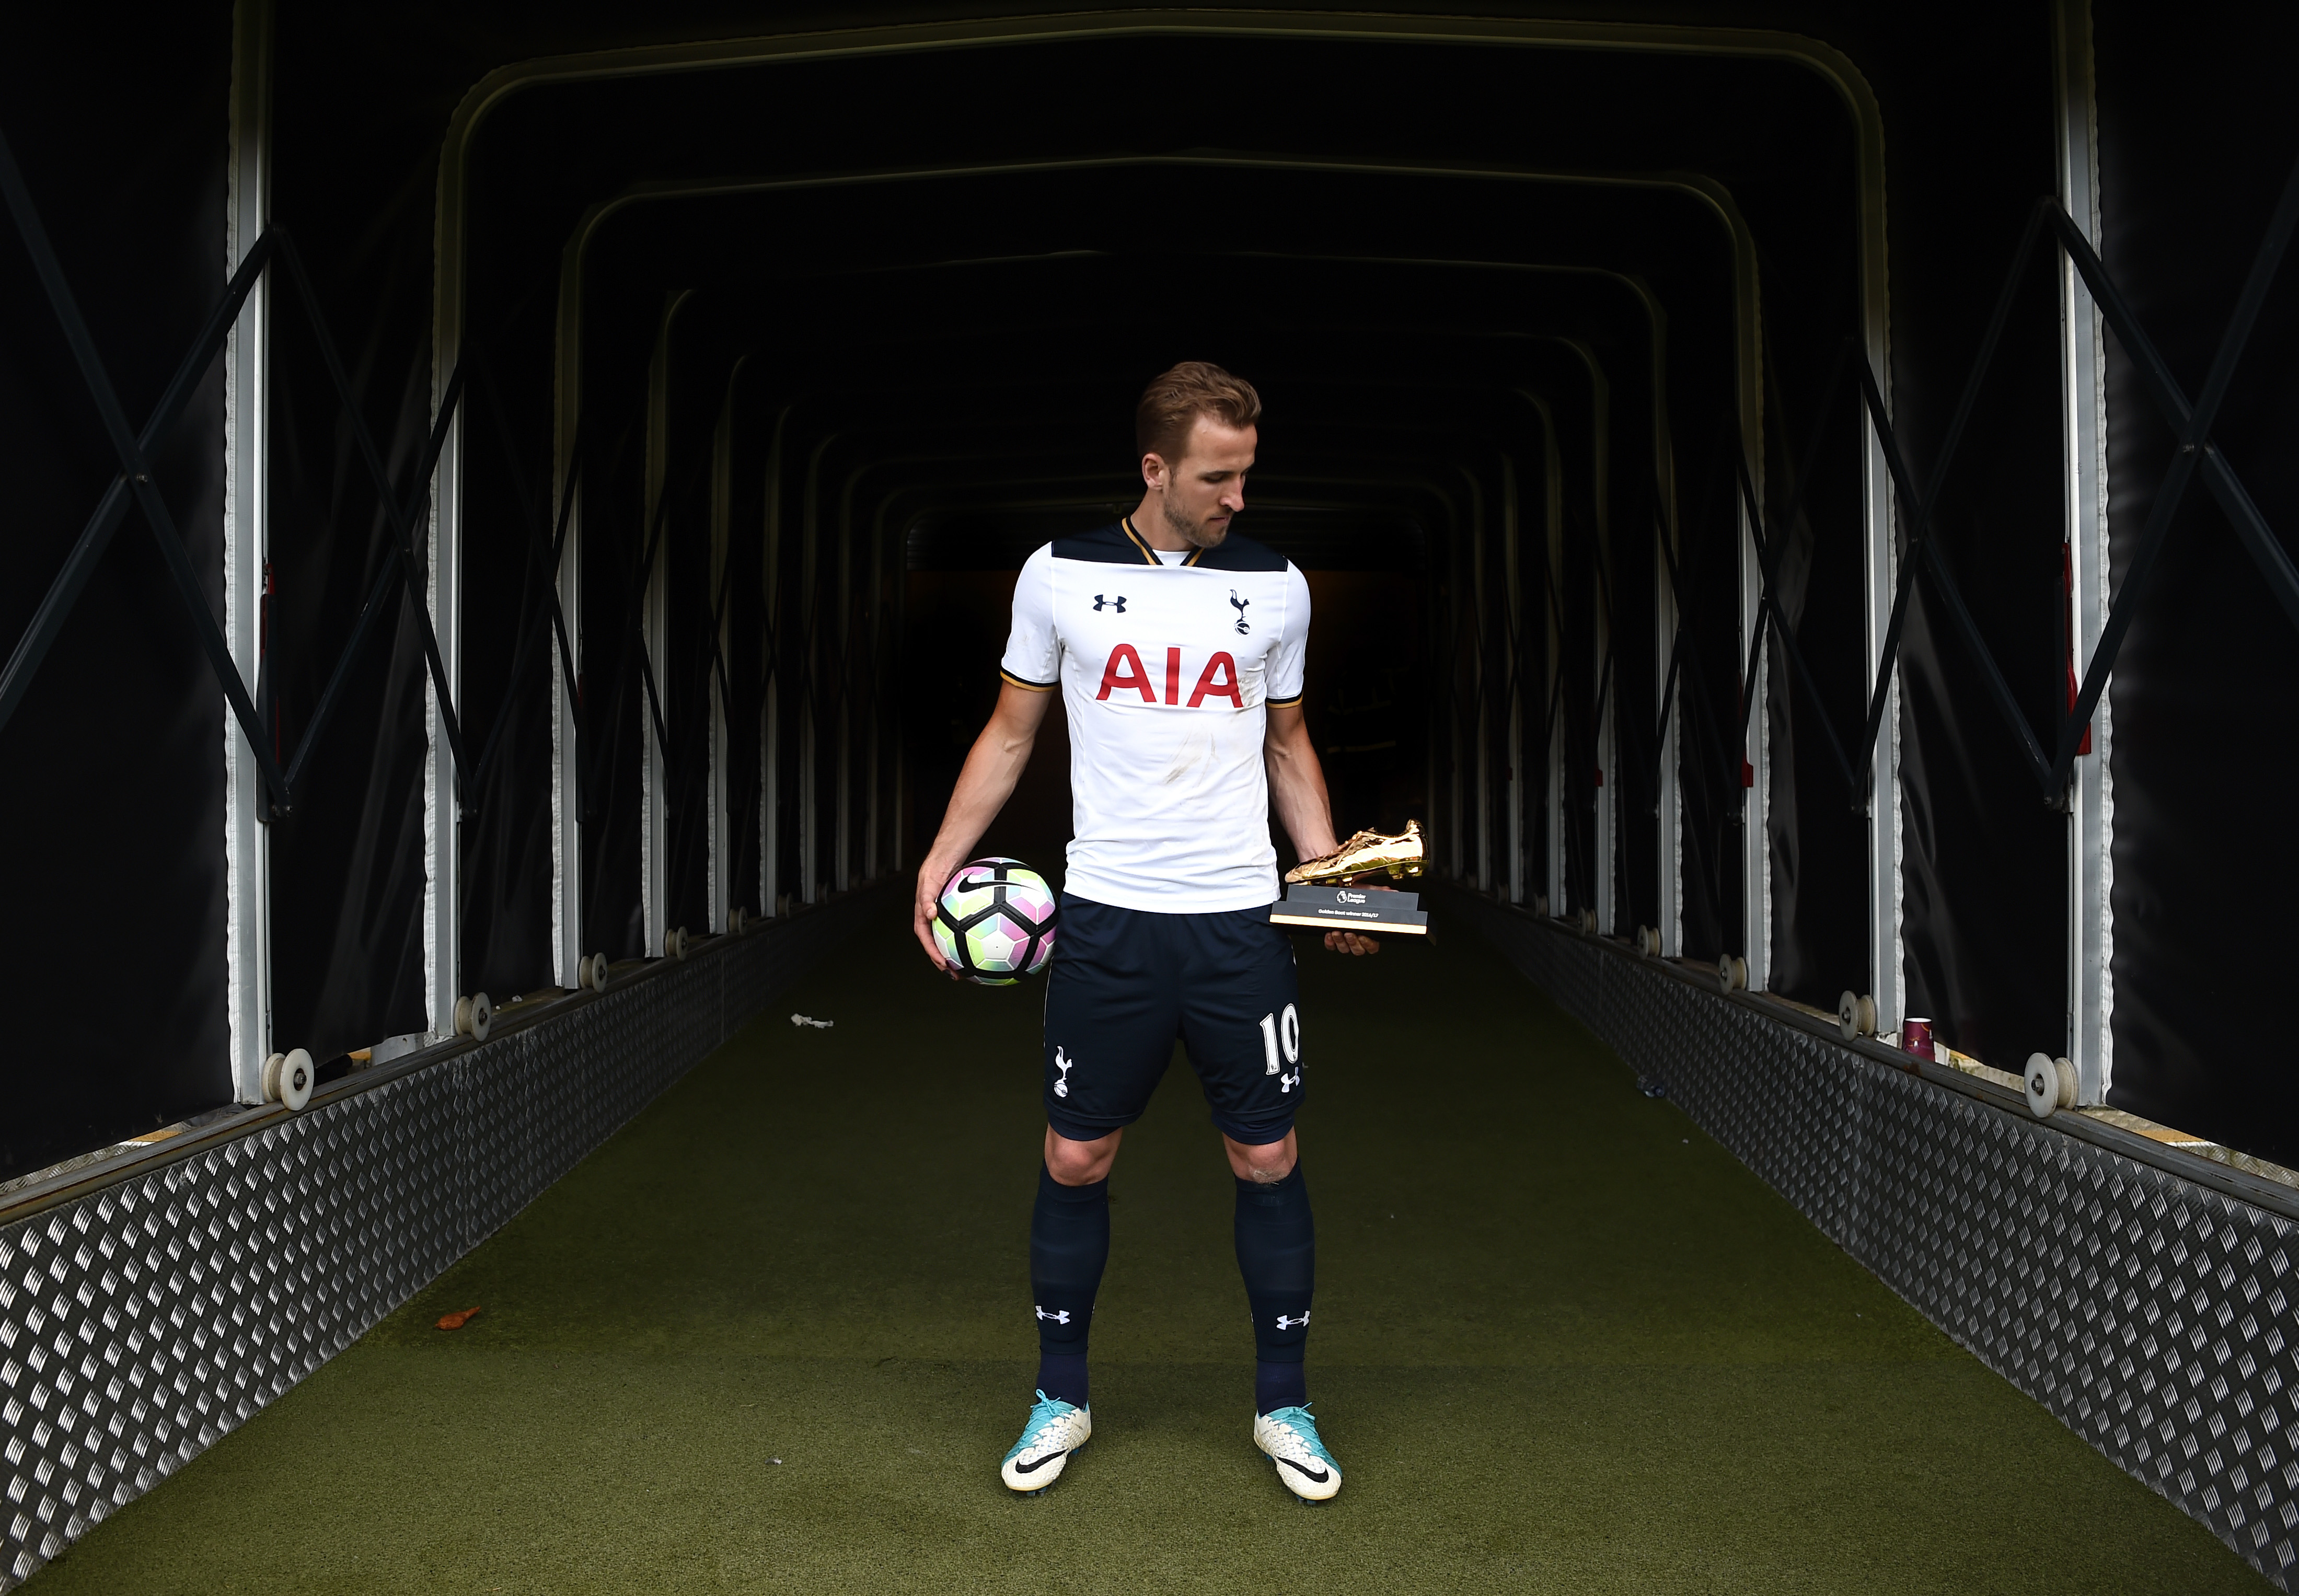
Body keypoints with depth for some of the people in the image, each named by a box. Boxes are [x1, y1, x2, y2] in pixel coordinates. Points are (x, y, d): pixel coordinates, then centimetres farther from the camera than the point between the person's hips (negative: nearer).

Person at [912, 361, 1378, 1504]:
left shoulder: (1276, 585, 6)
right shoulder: (1061, 575, 2)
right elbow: (1011, 733, 9)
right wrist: (942, 859, 0)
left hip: (1240, 919, 1)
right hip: (1105, 917, -1)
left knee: (1268, 1160, 5)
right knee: (1075, 1159, 6)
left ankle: (1282, 1406, 23)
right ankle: (1061, 1400, 25)